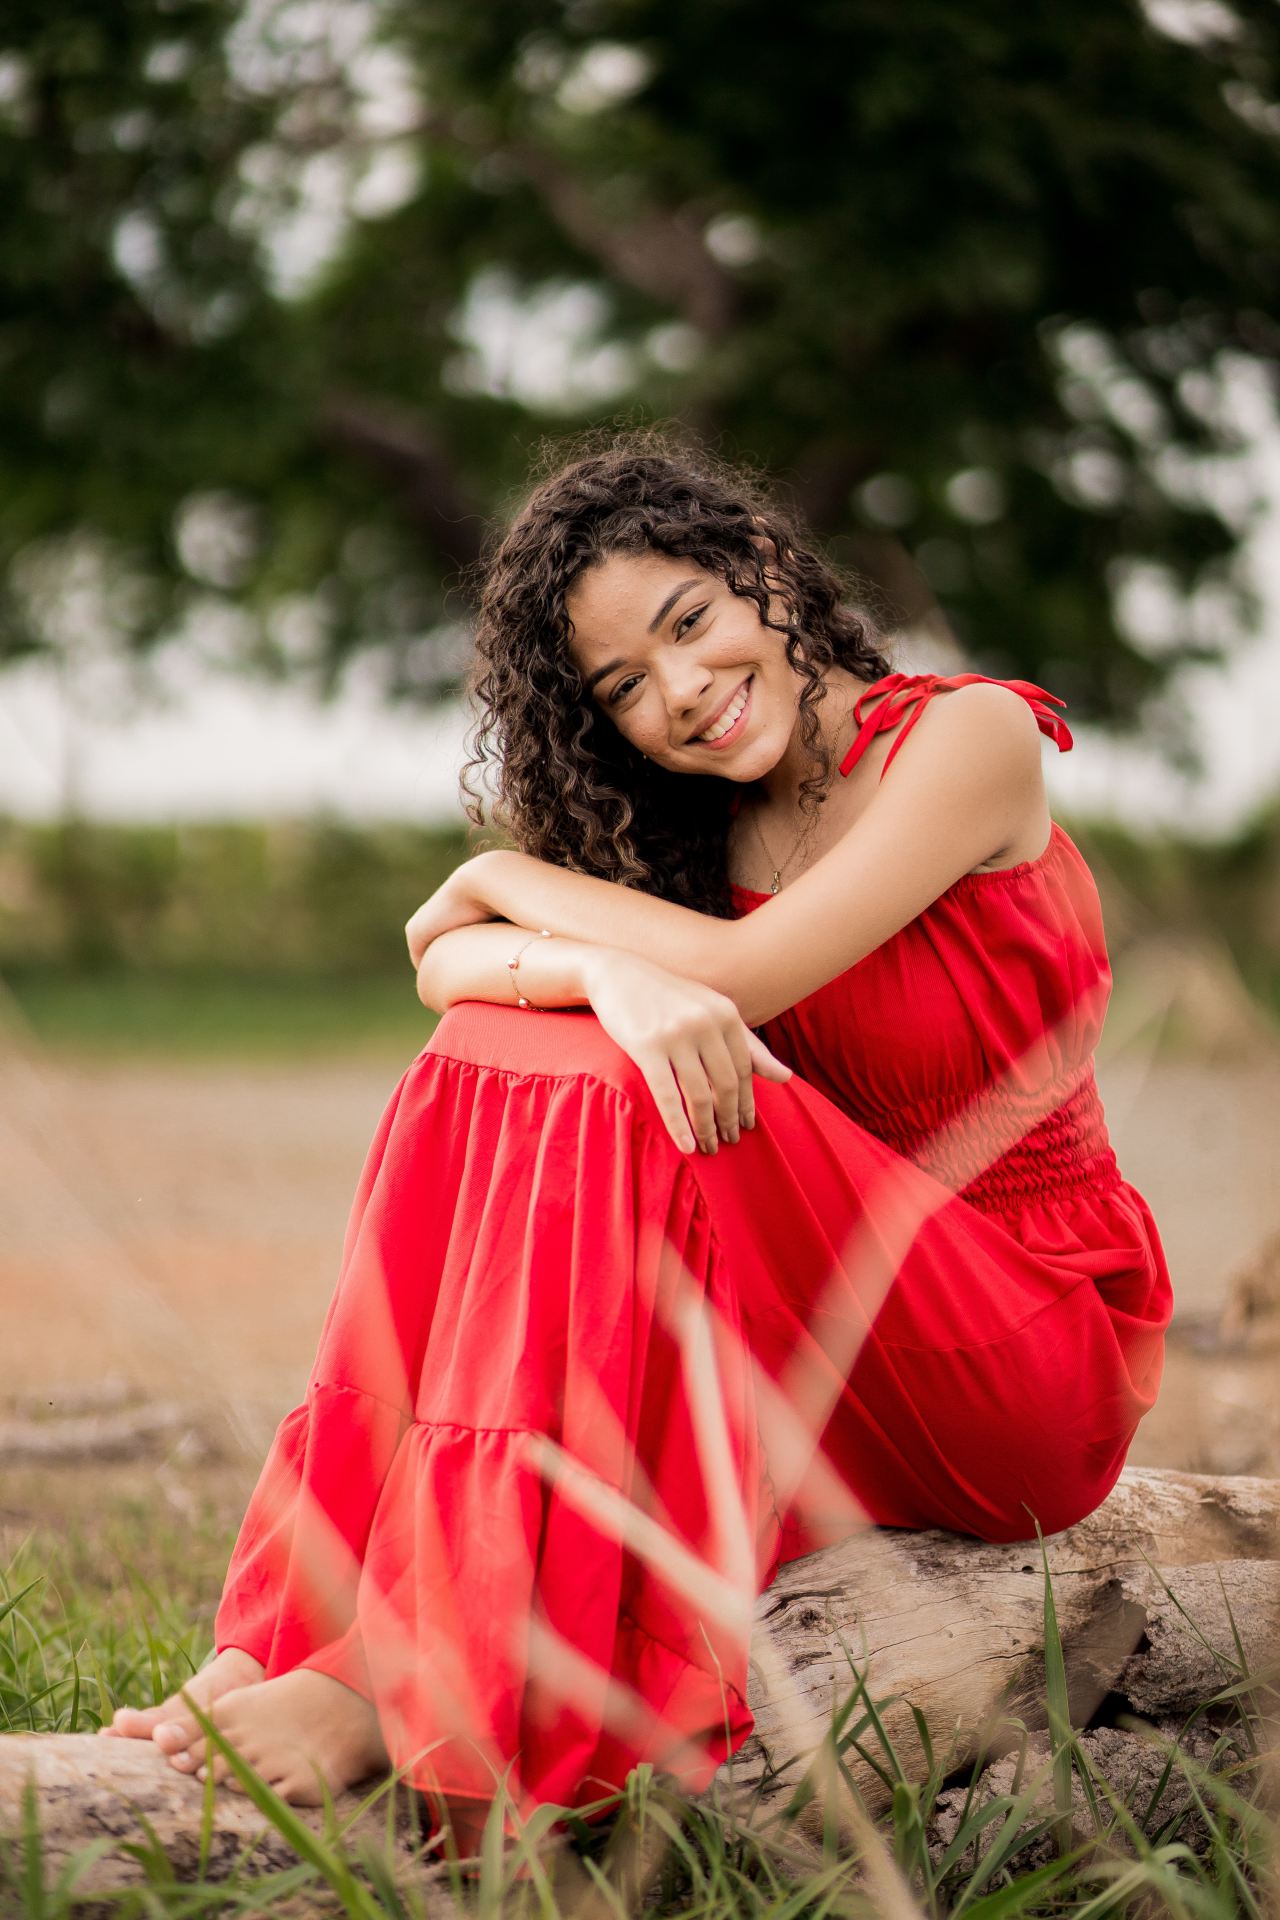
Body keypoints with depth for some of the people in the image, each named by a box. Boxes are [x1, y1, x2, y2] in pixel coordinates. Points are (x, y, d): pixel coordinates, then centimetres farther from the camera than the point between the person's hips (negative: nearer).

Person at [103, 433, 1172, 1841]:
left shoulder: (971, 734, -10)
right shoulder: (697, 827, 7)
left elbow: (742, 973, -21)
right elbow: (447, 962, -9)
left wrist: (513, 879, -6)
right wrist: (615, 973, -30)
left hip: (1042, 1357, -6)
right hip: (826, 1336, 6)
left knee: (638, 1098, -29)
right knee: (495, 1060, -16)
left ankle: (412, 1682, -33)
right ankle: (290, 1628, -23)